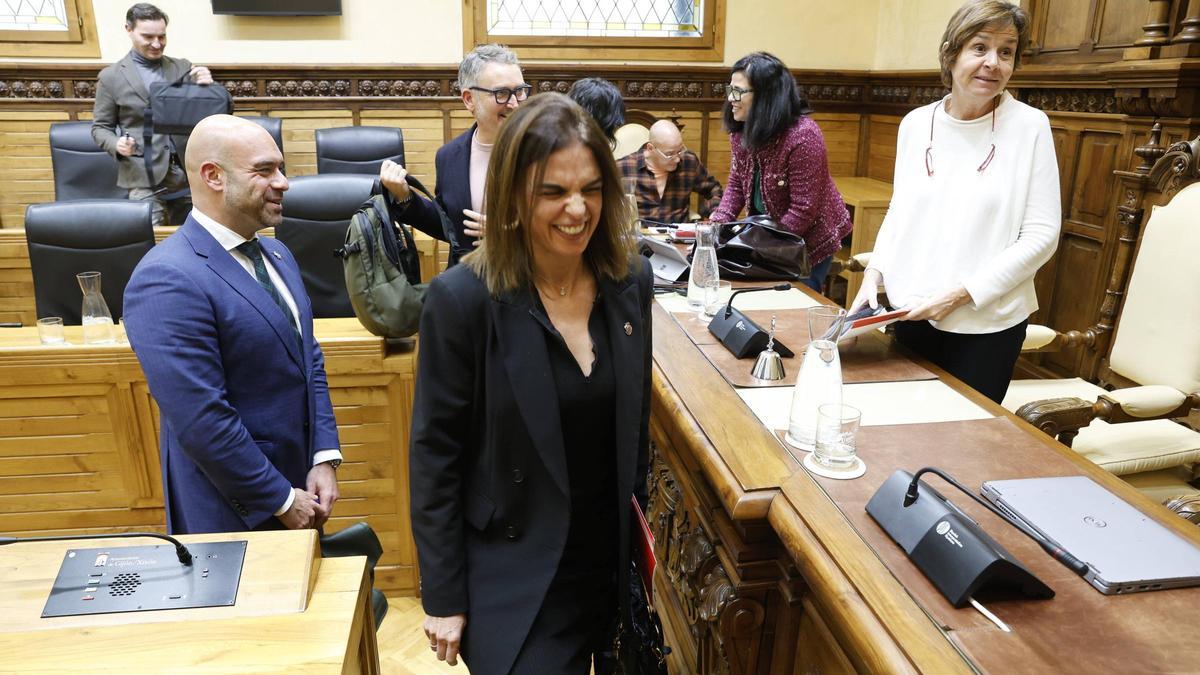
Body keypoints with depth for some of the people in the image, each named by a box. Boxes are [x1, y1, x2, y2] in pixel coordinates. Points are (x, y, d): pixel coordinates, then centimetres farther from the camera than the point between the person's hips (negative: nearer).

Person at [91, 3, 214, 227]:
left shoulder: (183, 67, 11)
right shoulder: (111, 76, 4)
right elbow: (100, 127, 8)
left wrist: (207, 86, -12)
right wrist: (117, 145, -15)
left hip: (188, 169, 3)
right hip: (145, 176, -2)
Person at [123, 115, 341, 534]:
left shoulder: (275, 253, 5)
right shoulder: (167, 281, -22)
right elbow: (200, 421, -24)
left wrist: (325, 458, -1)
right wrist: (282, 501, -15)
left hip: (298, 483, 8)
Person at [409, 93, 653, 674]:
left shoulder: (632, 280, -5)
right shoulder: (463, 298, -19)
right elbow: (434, 457, -12)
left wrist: (640, 534, 11)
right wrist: (443, 598, -8)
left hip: (613, 564, 5)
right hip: (513, 585, -4)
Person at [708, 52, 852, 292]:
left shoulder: (803, 136, -27)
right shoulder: (742, 132, -6)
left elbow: (803, 210, -26)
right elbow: (736, 185, 3)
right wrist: (717, 226, -13)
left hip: (808, 247, -6)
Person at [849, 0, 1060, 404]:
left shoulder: (1029, 126, -9)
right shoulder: (916, 124, 1)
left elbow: (1041, 235, -10)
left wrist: (960, 293, -17)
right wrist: (875, 272, -3)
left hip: (986, 325, -3)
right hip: (912, 315, 4)